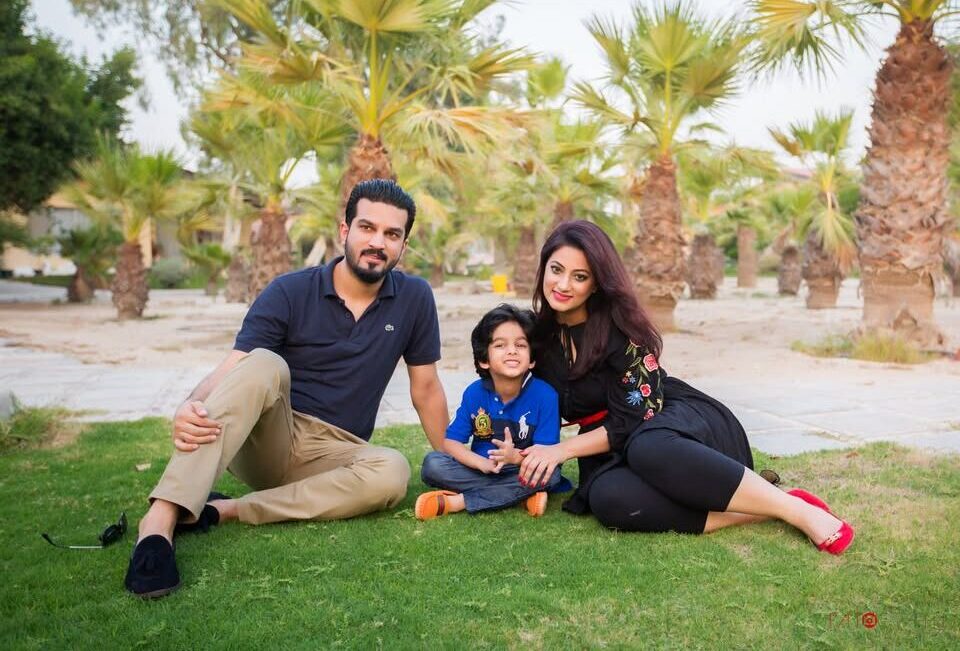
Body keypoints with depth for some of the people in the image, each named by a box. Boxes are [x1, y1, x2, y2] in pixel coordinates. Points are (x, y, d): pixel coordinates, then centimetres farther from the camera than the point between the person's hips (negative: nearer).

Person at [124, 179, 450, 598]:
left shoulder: (414, 299, 0)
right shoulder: (289, 292, -6)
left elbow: (426, 388, 9)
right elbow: (229, 370, -16)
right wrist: (191, 406, -38)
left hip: (332, 452, 2)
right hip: (265, 440, -2)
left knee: (392, 472, -32)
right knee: (264, 365, -33)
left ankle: (223, 510, -27)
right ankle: (161, 519, -44)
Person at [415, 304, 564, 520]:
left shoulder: (545, 395, -13)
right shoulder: (474, 393, -5)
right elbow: (450, 442, -6)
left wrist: (516, 456, -36)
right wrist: (482, 463, -25)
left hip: (521, 470, -1)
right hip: (480, 470, 2)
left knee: (550, 475, -33)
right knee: (432, 463, -20)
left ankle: (457, 502, -28)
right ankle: (520, 495, -23)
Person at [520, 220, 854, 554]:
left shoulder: (620, 327, -14)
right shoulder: (539, 334, 1)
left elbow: (636, 420, -15)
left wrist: (562, 450, -18)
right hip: (614, 449, 4)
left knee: (648, 449, -43)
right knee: (607, 498, -35)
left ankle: (795, 509, -31)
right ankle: (749, 513, -27)